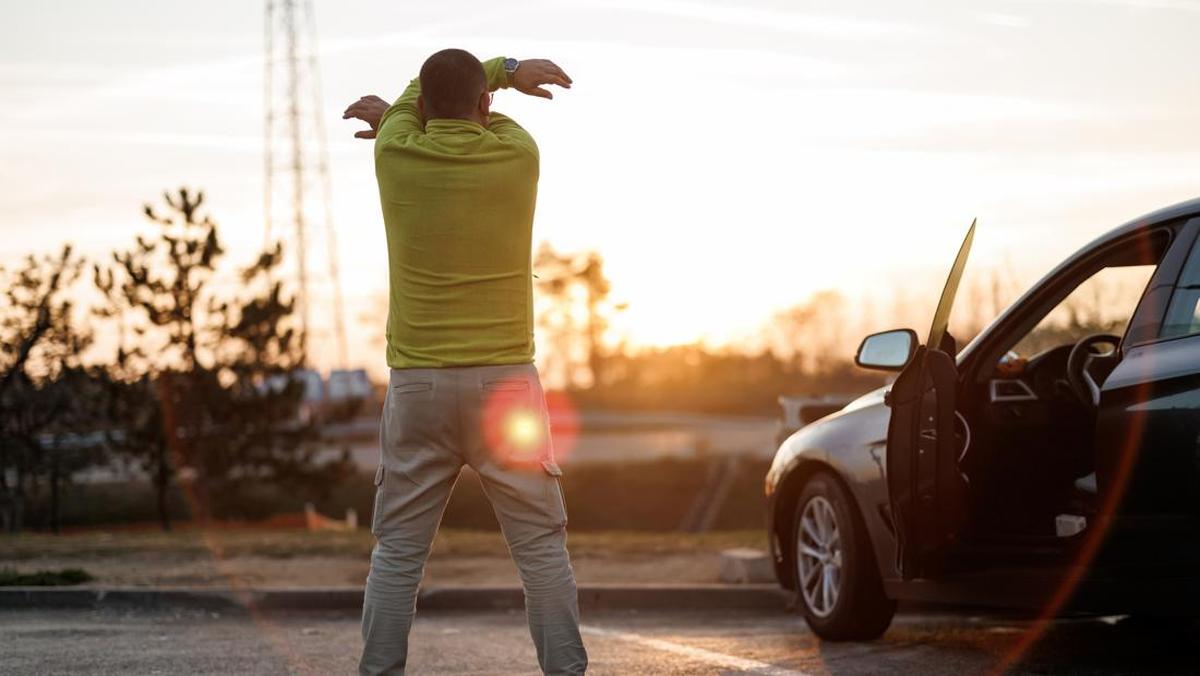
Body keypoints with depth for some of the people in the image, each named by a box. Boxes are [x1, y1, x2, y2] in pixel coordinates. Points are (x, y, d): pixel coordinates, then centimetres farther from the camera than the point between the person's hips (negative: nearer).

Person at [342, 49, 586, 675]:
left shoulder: (395, 155, -3)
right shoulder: (519, 155, -3)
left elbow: (422, 94, 18)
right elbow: (482, 118, 21)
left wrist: (507, 68, 17)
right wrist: (394, 117, 22)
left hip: (419, 384, 0)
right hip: (505, 382, 0)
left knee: (397, 552, 6)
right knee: (542, 547, 4)